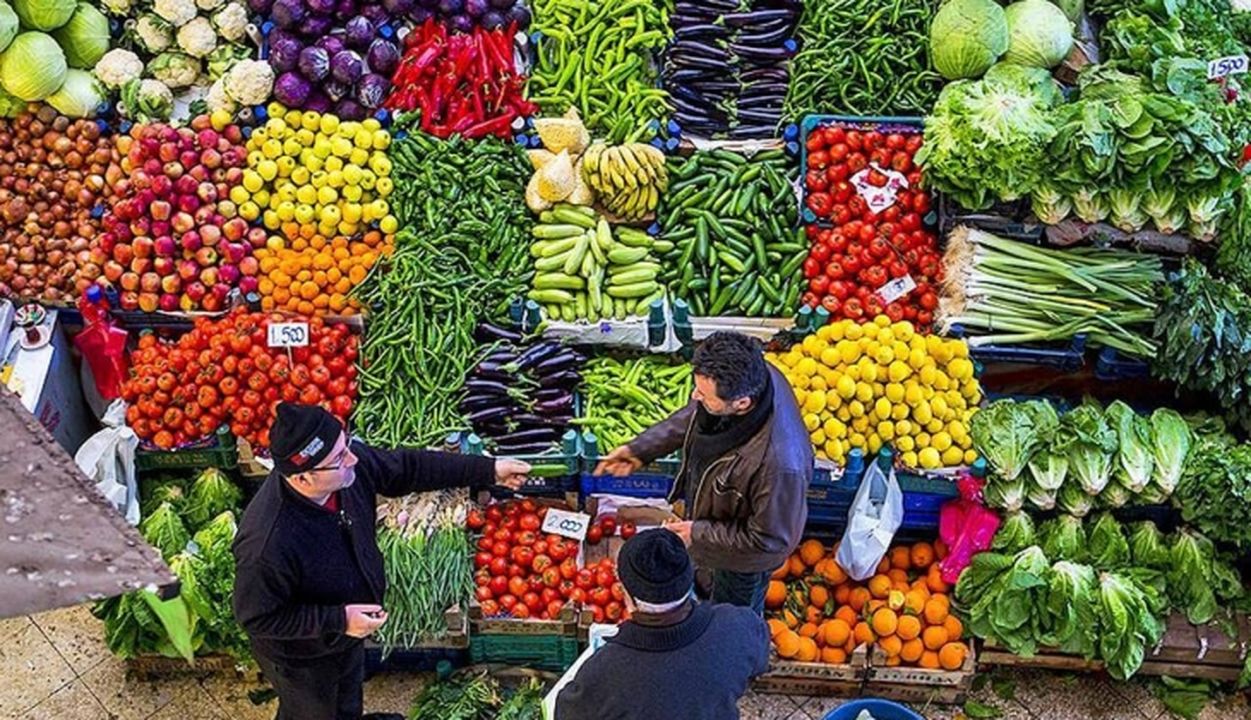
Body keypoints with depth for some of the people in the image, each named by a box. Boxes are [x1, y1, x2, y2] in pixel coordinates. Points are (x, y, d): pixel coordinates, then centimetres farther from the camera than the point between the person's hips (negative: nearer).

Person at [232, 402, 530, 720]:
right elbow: (257, 618, -29)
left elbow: (407, 468, -9)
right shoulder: (267, 544, -43)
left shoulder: (348, 463, -25)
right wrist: (338, 620, -32)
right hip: (303, 657, -6)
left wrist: (489, 470, -7)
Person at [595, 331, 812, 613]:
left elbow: (769, 539, -30)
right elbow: (693, 416, -4)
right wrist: (641, 448, -6)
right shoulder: (747, 377, -28)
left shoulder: (779, 462, -48)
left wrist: (699, 533, -22)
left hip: (745, 553, -6)